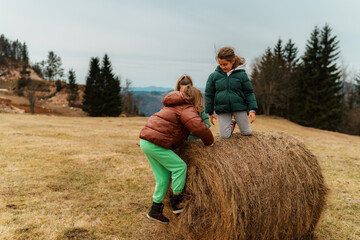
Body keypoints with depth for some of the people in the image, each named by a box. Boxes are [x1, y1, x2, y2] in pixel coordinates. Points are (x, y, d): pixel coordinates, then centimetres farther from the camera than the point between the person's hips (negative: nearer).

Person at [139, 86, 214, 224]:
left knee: (163, 177, 13)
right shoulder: (187, 109, -8)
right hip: (155, 143, -10)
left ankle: (155, 211, 21)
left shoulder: (174, 106, 24)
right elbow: (198, 126, -24)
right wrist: (209, 141, -7)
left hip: (145, 140, 10)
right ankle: (176, 202, 4)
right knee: (180, 166, -3)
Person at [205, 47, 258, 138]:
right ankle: (231, 124, 30)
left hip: (239, 107, 0)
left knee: (247, 133, 7)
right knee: (224, 136, -2)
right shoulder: (214, 76, -1)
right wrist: (210, 112, 8)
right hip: (222, 110, 1)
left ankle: (239, 121, 40)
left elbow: (249, 92, 2)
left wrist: (252, 110, -7)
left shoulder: (241, 74, -3)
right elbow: (209, 94, 8)